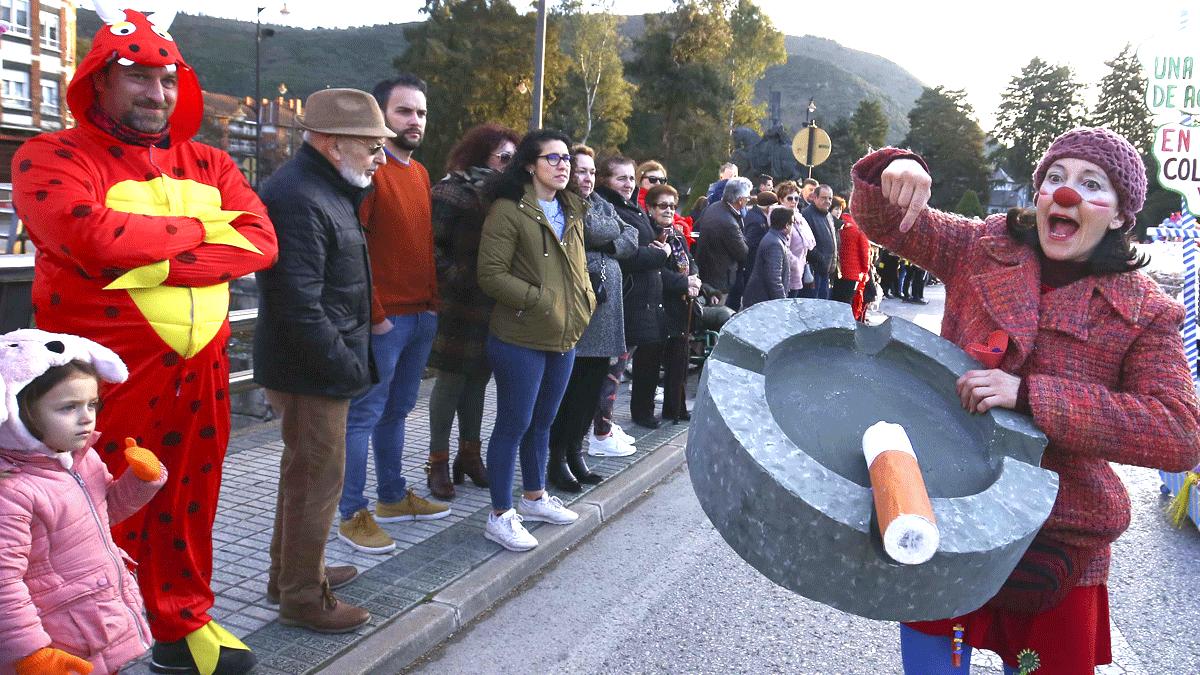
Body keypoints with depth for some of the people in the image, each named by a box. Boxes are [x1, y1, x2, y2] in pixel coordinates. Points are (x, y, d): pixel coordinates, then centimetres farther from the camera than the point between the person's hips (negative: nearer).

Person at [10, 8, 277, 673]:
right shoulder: (51, 157, -2)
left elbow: (259, 240, -3)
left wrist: (155, 265, -16)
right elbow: (95, 238, -22)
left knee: (188, 504, 14)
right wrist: (202, 228, -8)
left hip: (201, 369, 5)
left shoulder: (207, 163, 12)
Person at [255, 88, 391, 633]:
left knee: (305, 472, 22)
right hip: (310, 371, -11)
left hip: (321, 365, 11)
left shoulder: (325, 189, 12)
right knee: (317, 479, 2)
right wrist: (346, 367, -21)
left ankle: (290, 571, 40)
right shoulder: (298, 198, -22)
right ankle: (303, 598, 19)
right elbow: (299, 306, -26)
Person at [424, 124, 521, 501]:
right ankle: (439, 462, 12)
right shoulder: (453, 192, -8)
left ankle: (469, 453, 26)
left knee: (477, 379, 14)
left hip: (492, 306, 6)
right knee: (451, 380, 1)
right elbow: (430, 243, -15)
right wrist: (454, 278, -17)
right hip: (458, 305, -6)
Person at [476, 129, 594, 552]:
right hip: (521, 339, -7)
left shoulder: (571, 211, 14)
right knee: (514, 424, 0)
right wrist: (540, 300, -18)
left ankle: (534, 497, 35)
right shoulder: (509, 210, -11)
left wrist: (584, 303, 7)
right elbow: (491, 275, -17)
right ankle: (501, 515, 11)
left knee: (542, 422, 19)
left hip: (564, 338, 8)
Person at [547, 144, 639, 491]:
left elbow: (631, 238, 10)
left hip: (604, 309, 7)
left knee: (592, 384, 9)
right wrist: (611, 230, 2)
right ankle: (558, 459, 6)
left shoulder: (602, 205, 20)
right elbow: (596, 232, -17)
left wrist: (605, 244, -6)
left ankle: (575, 450, 20)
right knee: (569, 383, -4)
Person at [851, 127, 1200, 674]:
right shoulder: (983, 248, 0)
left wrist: (1027, 393, -27)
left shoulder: (1145, 313, -7)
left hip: (1057, 541, -1)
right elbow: (881, 222, 5)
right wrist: (893, 171, -19)